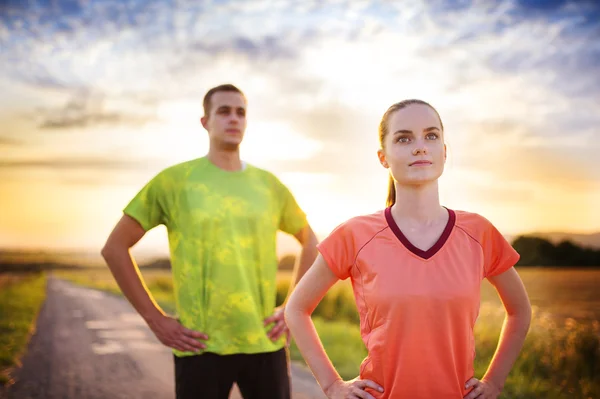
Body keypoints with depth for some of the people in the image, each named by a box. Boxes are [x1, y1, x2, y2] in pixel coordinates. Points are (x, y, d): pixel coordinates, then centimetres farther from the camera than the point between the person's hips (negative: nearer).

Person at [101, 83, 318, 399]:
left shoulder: (268, 185, 8)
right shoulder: (174, 181, -1)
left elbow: (310, 242, 22)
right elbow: (114, 248, 1)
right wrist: (155, 319, -4)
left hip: (266, 344, 3)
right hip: (202, 347, -3)